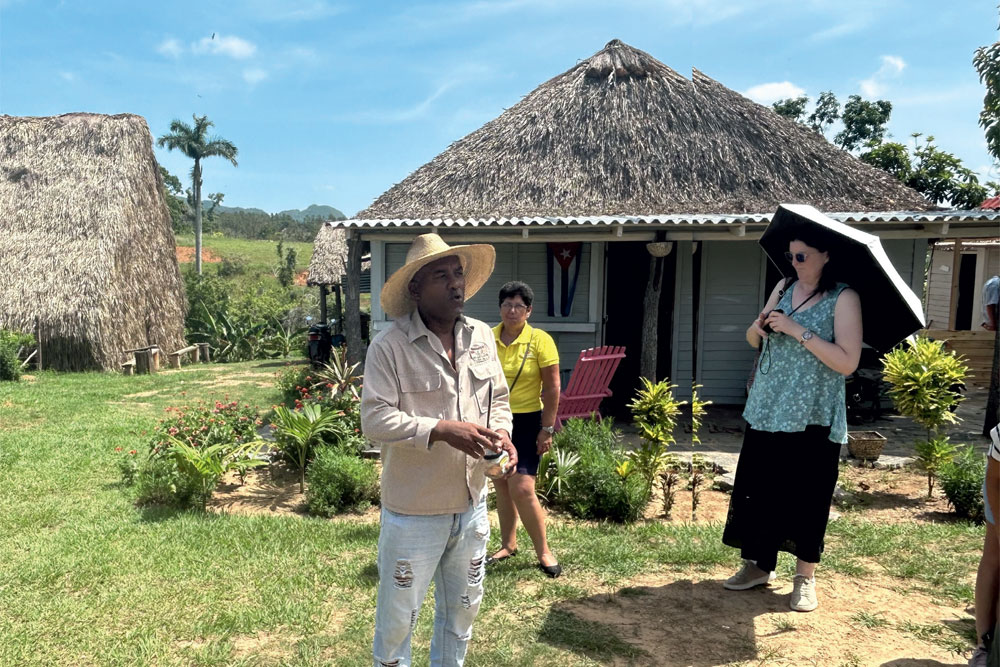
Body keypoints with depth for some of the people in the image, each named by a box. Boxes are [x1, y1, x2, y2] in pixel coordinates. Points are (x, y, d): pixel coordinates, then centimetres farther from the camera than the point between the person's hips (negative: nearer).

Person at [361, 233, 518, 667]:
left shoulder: (481, 337, 2)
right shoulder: (389, 347, -17)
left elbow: (498, 398, 12)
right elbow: (375, 419, -22)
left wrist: (500, 432, -9)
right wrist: (442, 430, -30)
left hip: (471, 504, 6)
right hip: (414, 512, -6)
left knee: (463, 606, 24)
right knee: (398, 613, 12)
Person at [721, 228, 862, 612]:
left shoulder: (843, 299, -8)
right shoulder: (784, 288, 10)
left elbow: (847, 362, -17)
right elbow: (753, 339, 16)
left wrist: (797, 331, -20)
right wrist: (758, 327, -7)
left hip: (812, 418, -5)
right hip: (766, 409, 5)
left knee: (807, 497, 3)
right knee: (758, 488, 7)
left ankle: (805, 577, 19)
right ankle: (760, 564, 23)